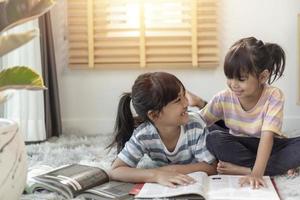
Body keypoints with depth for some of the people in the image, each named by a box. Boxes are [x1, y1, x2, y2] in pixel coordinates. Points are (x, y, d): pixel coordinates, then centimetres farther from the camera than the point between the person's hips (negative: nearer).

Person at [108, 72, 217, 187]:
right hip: (163, 191, 1)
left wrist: (173, 169, -31)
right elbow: (114, 172, -30)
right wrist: (156, 175, -44)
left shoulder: (195, 125, -23)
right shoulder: (143, 136, -25)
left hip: (197, 185, 0)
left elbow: (211, 168, -18)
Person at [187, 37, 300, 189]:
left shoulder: (274, 96, -22)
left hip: (269, 146, -2)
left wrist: (256, 173, -45)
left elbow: (267, 136, -32)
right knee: (213, 139, -28)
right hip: (239, 146, 3)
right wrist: (195, 104, -25)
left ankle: (243, 169, -30)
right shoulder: (224, 98, -13)